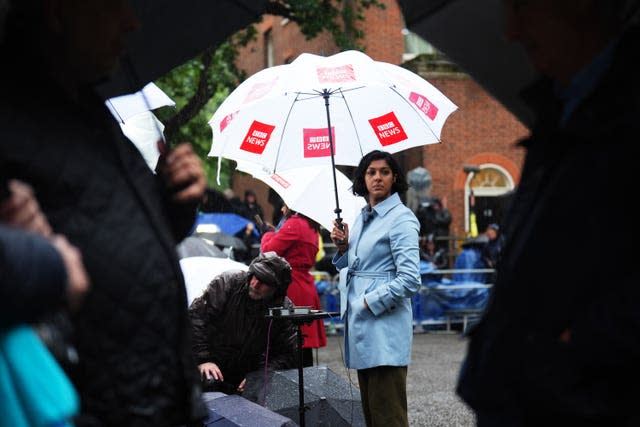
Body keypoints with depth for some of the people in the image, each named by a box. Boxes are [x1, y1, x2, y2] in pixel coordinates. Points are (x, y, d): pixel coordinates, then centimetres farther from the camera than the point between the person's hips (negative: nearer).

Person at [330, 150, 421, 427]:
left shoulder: (401, 219, -8)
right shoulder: (362, 218, 17)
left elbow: (410, 280, -17)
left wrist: (370, 302, -14)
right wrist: (343, 248, 7)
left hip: (384, 327, -9)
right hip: (360, 325, 9)